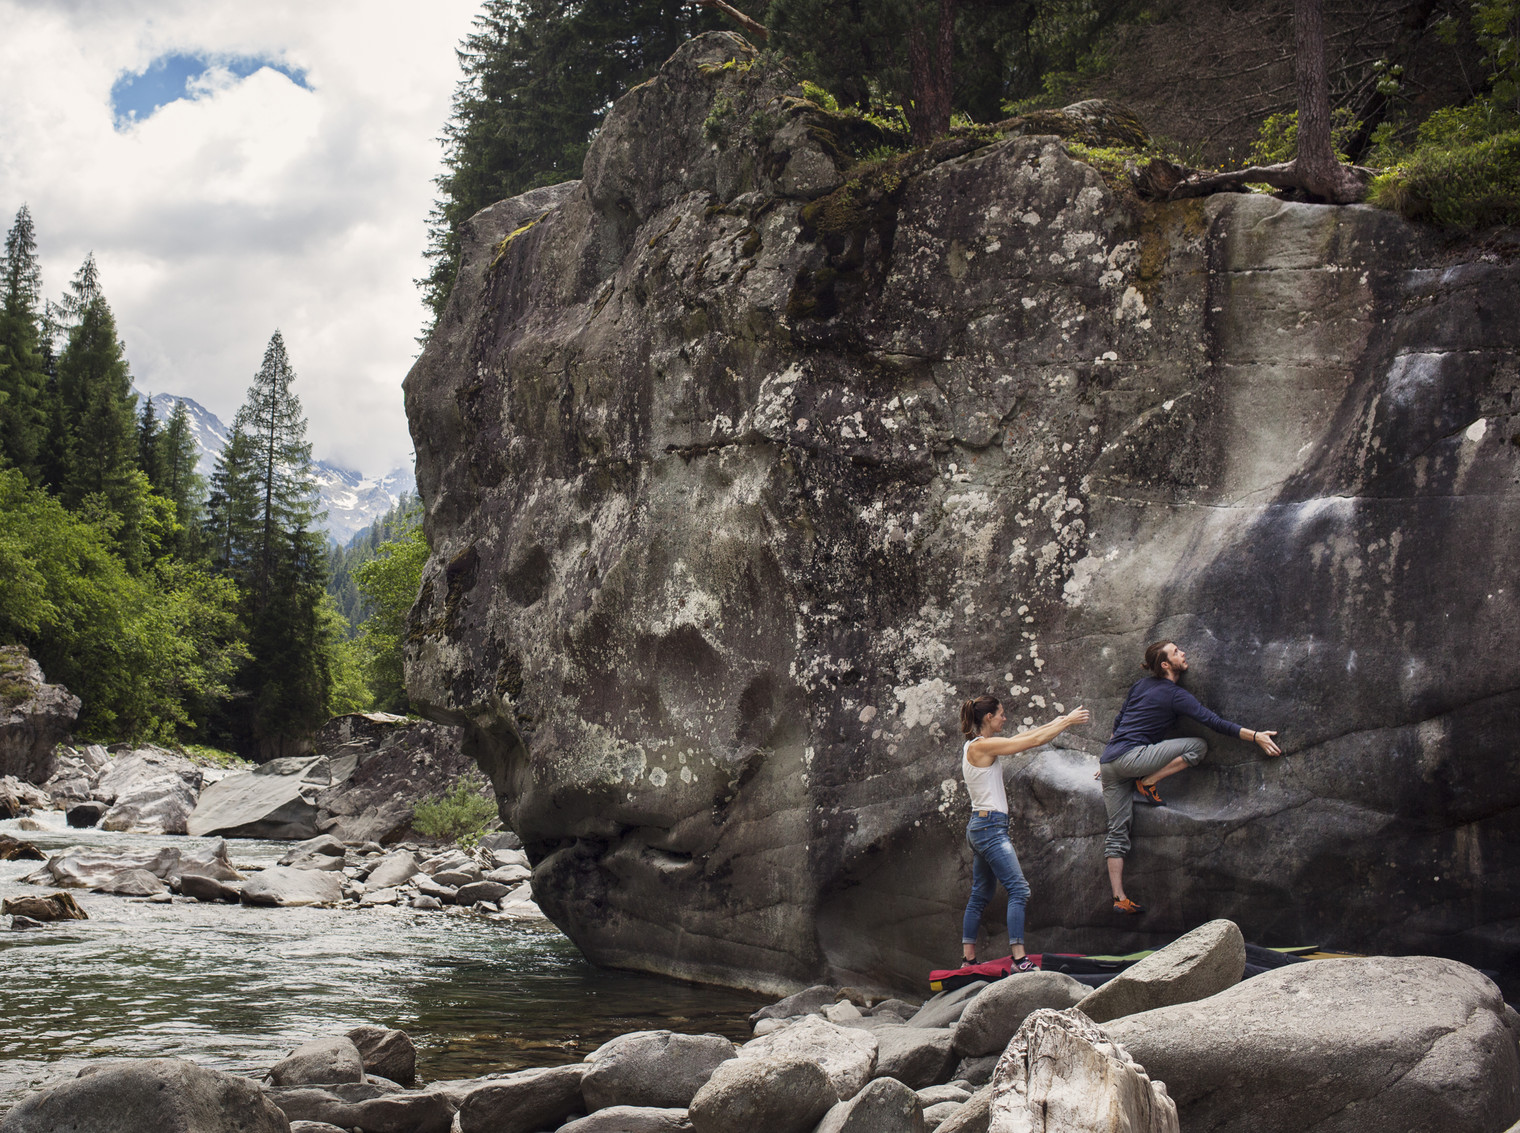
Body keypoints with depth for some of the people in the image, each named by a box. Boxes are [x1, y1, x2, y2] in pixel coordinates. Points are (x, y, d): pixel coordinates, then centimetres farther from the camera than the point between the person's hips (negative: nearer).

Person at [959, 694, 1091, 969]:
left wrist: (1054, 723, 24)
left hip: (980, 826, 10)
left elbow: (1022, 738, 22)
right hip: (990, 826, -10)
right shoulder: (981, 746, -16)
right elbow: (1033, 741, -14)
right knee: (1018, 889, -12)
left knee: (981, 894, 14)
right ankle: (1019, 960, -16)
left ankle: (969, 959, 17)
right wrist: (1068, 721, -5)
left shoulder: (976, 746, 12)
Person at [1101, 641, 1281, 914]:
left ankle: (1119, 899, 3)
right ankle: (1147, 783, -3)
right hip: (1131, 756, -8)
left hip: (1110, 759, 8)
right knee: (1197, 746, -9)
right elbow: (1213, 721, -12)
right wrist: (1255, 736, -13)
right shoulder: (1175, 695, -5)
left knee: (1118, 830, 6)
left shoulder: (1141, 685, 18)